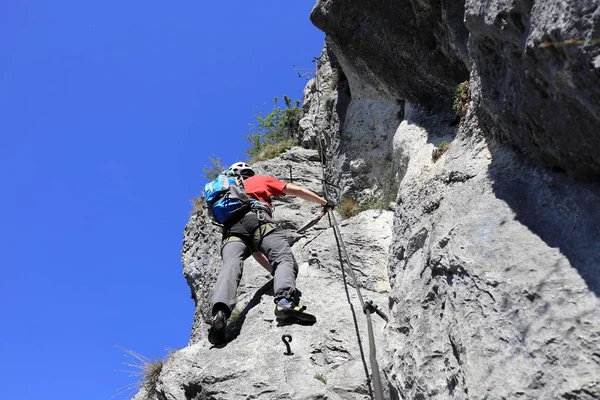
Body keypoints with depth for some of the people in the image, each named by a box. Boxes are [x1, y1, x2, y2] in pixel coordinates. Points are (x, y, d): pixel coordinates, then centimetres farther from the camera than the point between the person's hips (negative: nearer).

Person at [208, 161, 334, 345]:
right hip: (257, 220, -3)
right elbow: (297, 190, 33)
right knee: (285, 258, -17)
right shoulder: (261, 179, 37)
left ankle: (220, 313, -48)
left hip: (231, 229, 4)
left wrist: (274, 270, 41)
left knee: (230, 266, -20)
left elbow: (251, 245, 41)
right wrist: (324, 202, 49)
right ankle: (285, 301, -48)